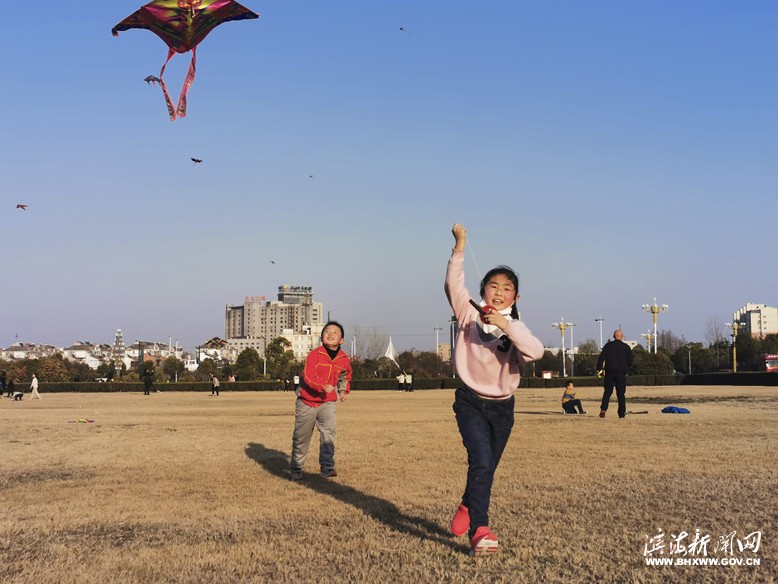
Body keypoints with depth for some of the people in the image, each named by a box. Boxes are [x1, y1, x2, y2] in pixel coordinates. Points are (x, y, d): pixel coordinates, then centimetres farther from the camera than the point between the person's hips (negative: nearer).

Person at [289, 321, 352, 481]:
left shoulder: (344, 359, -1)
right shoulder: (314, 355, -15)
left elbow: (347, 376, 21)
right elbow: (308, 376, -28)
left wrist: (344, 390, 6)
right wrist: (323, 386, -42)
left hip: (327, 402, 2)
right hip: (307, 402, -2)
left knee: (329, 428, -23)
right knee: (301, 438, 8)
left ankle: (327, 466, -22)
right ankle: (295, 468, 28)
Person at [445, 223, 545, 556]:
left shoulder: (515, 327, -4)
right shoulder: (469, 314, -4)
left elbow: (536, 352, -24)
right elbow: (453, 283, -18)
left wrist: (506, 326, -33)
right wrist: (460, 247, -26)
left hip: (502, 407, 3)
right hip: (470, 401, -3)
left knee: (487, 470, 14)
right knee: (481, 463, -21)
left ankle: (466, 508, 42)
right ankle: (480, 531, -21)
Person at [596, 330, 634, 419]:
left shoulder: (608, 345, 2)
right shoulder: (626, 347, 1)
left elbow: (601, 358, -3)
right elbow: (630, 361, 2)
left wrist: (598, 369, 2)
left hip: (610, 372, 1)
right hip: (622, 373, -1)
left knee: (607, 392, 8)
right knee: (621, 394, 5)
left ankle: (603, 409, -10)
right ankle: (622, 414, 4)